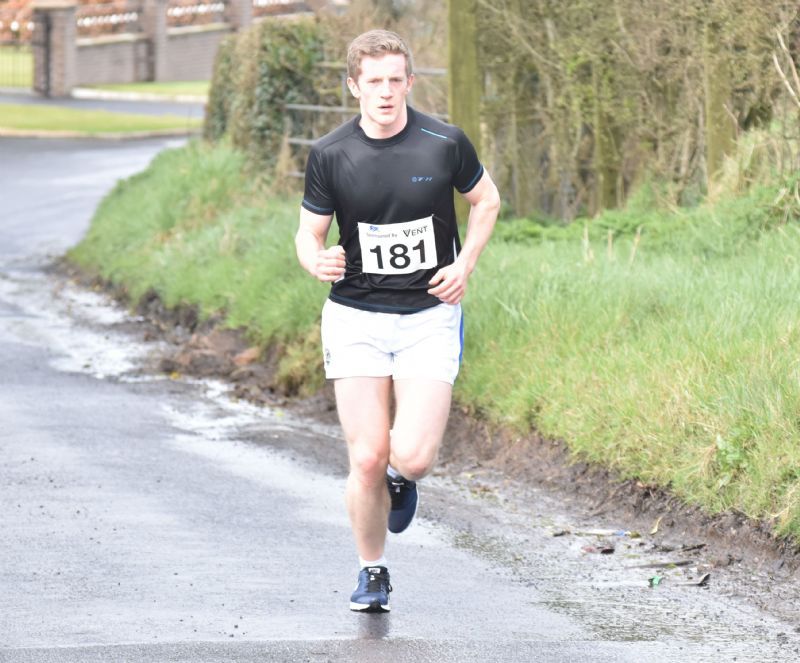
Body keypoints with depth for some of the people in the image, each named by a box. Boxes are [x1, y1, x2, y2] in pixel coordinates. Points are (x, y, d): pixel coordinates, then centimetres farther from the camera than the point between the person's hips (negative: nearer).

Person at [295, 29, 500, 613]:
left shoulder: (445, 143, -7)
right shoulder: (330, 155, -6)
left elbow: (486, 201, 11)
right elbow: (309, 233, 4)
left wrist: (465, 265, -3)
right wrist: (317, 261, -20)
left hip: (429, 317, -1)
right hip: (356, 318, 1)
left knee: (411, 455, -14)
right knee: (367, 457, -4)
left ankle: (403, 477, 25)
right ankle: (373, 573, 18)